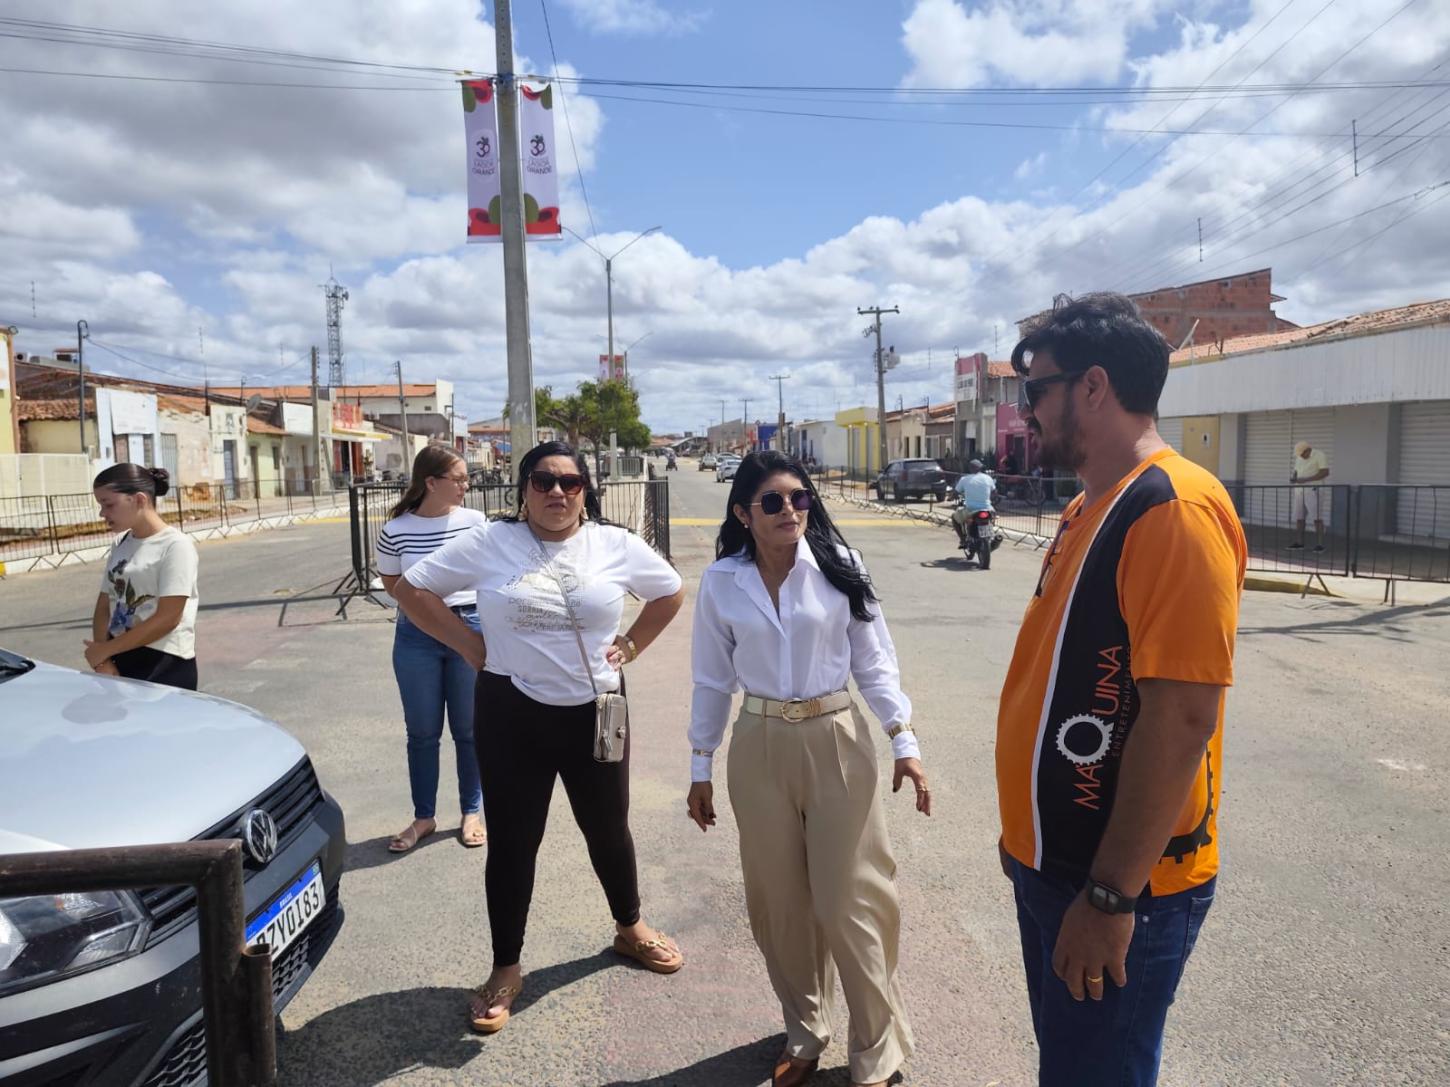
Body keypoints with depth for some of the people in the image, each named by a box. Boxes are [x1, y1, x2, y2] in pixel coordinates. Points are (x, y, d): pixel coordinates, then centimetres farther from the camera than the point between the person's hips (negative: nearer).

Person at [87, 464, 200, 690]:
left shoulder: (175, 545, -11)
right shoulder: (120, 546, 11)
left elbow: (167, 618, -16)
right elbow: (104, 607, 12)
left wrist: (105, 649, -11)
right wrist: (101, 660, -4)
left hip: (165, 666, -6)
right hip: (119, 661, 6)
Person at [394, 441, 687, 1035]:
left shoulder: (616, 544, -3)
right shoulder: (488, 543, -8)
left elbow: (670, 592, 12)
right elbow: (412, 590, -2)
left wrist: (631, 645, 3)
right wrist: (470, 645, -6)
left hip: (596, 712, 2)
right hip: (513, 715, -1)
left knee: (608, 828, 17)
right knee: (512, 841, 9)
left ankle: (630, 927, 44)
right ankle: (506, 968, 29)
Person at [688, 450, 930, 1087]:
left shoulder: (838, 567, -6)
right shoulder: (721, 583, -3)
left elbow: (874, 664, -1)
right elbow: (712, 681, 4)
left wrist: (904, 741, -5)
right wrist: (700, 767, 7)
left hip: (836, 742, -1)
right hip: (760, 749, 2)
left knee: (849, 900, 4)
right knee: (778, 900, 13)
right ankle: (804, 1032, 36)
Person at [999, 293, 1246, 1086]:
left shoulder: (1173, 509, -21)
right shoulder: (1088, 507, 9)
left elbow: (1181, 719, -26)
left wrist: (1110, 897, -23)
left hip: (1117, 884, -9)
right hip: (1052, 862, 9)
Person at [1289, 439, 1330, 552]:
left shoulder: (1319, 455, -10)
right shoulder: (1299, 458, 13)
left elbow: (1325, 473, -17)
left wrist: (1306, 480, -23)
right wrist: (1293, 478, -6)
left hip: (1314, 490, -7)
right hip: (1300, 490, 7)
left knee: (1317, 518, -7)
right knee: (1299, 517, 4)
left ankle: (1320, 545, -5)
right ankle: (1299, 543, 8)